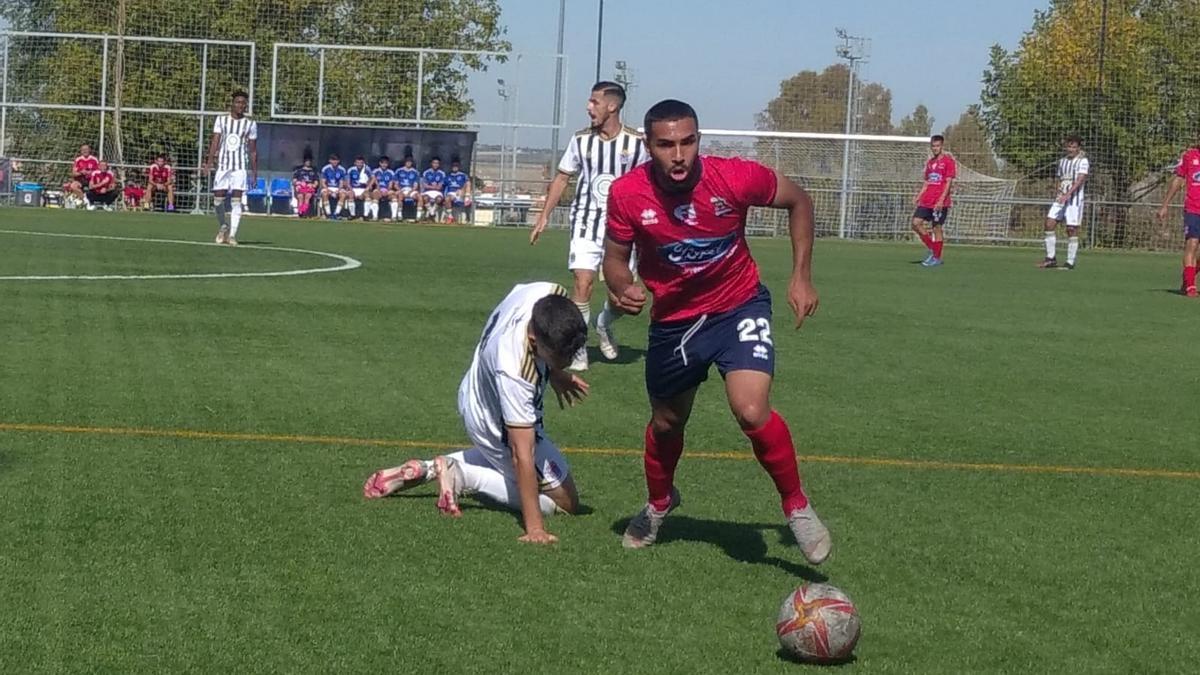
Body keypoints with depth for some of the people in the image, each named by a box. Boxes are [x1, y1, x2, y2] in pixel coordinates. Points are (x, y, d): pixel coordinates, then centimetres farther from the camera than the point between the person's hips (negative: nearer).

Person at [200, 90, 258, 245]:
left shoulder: (250, 124, 5)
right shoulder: (221, 120, 6)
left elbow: (253, 150, 7)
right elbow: (215, 141, 1)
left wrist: (254, 172, 4)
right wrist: (209, 162, -9)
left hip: (240, 166, -1)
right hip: (223, 163, 1)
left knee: (236, 200, -10)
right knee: (218, 198, 1)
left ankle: (232, 234, -9)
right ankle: (223, 226, 26)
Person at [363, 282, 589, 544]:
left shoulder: (551, 295, -27)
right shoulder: (514, 374, -45)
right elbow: (522, 454, -42)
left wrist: (555, 372, 9)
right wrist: (534, 527, -42)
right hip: (497, 427, -8)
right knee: (564, 501, 1)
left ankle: (427, 470, 19)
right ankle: (463, 477, -4)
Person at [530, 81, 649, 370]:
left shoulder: (636, 143, -5)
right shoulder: (581, 139, 0)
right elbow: (562, 177, 11)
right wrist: (544, 216, 9)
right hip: (586, 221, 0)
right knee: (583, 283, -13)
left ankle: (604, 325, 34)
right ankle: (577, 349, -2)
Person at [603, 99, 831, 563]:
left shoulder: (736, 178, -25)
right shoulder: (627, 193, -21)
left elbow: (797, 201, -5)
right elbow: (616, 256, -4)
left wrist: (802, 276, -7)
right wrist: (621, 289, -27)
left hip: (739, 306, -3)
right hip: (673, 318, 3)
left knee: (751, 411, -24)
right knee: (666, 423, 20)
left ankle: (796, 506, -1)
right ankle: (659, 503, 51)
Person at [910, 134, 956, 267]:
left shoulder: (948, 161, -5)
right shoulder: (929, 162, 16)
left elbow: (948, 183, -11)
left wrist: (941, 200, -19)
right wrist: (918, 197, 10)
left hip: (940, 202, -7)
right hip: (926, 201, 7)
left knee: (937, 227, -3)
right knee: (916, 223, -4)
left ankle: (937, 258, 7)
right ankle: (932, 250, 10)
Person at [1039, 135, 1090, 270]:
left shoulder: (1082, 161, -5)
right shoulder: (1063, 161, 16)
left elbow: (1080, 179, -17)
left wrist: (1067, 195, -27)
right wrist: (1058, 193, 16)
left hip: (1074, 198, -6)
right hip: (1061, 198, 6)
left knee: (1072, 229, -5)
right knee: (1050, 222, -6)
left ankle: (1070, 262, 1)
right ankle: (1051, 258, -1)